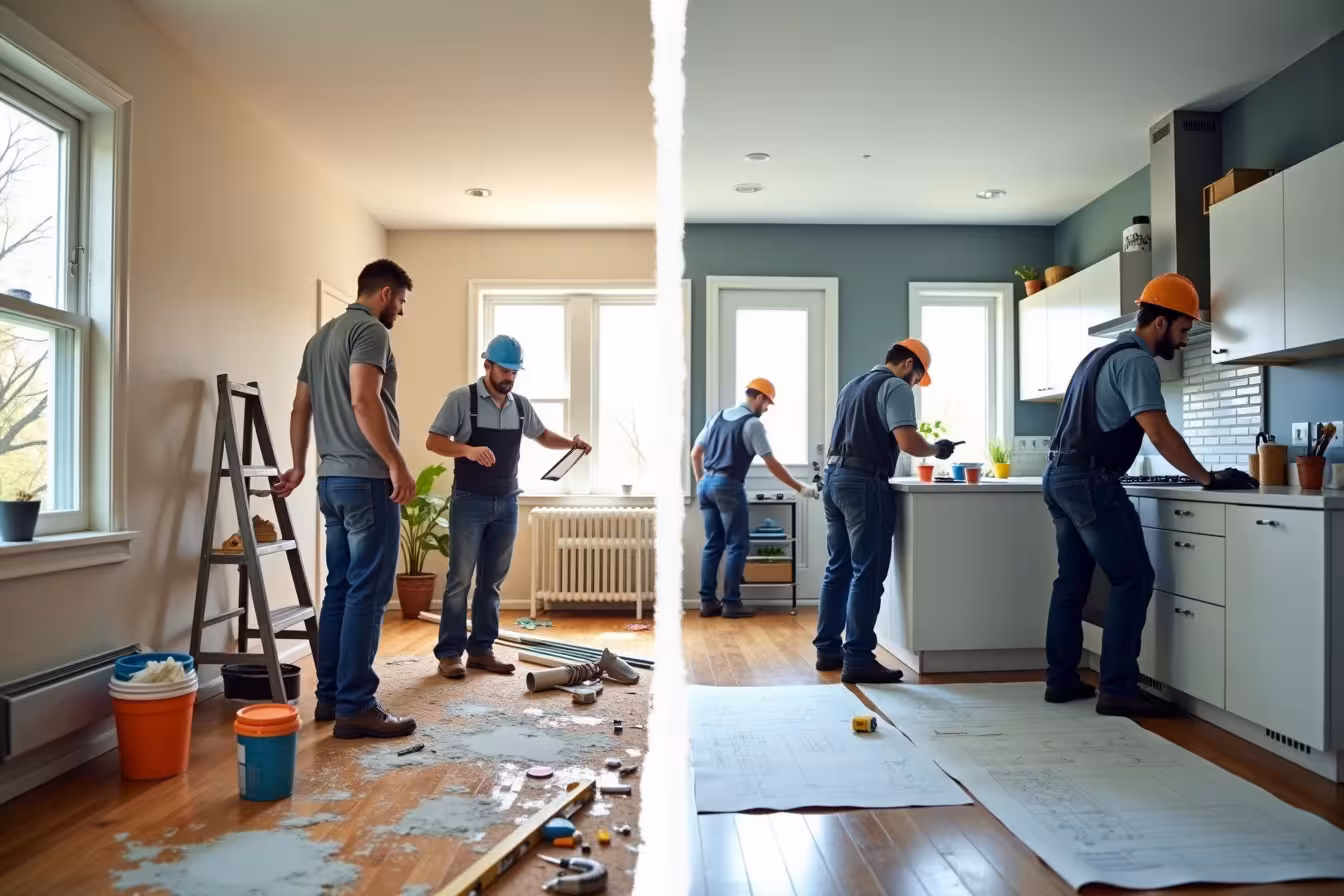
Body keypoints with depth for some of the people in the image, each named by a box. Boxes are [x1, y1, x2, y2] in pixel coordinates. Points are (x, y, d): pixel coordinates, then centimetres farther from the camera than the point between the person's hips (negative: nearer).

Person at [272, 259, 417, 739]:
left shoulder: (321, 336, 20)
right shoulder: (370, 330, -9)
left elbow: (300, 408, 23)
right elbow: (363, 401, -22)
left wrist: (298, 466, 30)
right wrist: (397, 464, -21)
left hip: (331, 478, 10)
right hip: (366, 479, -10)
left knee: (340, 589, 13)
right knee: (368, 593, -7)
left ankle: (330, 696, 18)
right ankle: (355, 707, -4)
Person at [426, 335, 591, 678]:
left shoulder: (521, 405, 8)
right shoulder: (461, 399, -7)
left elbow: (542, 436, 23)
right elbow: (433, 442, -10)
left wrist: (572, 443, 5)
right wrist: (468, 450, -27)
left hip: (506, 504, 5)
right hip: (469, 502, -5)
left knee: (492, 582, 9)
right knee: (460, 579, -3)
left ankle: (481, 650, 17)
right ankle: (449, 653, 5)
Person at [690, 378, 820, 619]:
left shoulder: (717, 417, 15)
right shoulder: (753, 424, -6)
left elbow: (695, 453, 16)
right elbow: (772, 464, -9)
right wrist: (800, 488, -3)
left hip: (706, 484, 7)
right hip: (728, 486, -7)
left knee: (713, 545, 11)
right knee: (738, 545, 1)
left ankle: (707, 601, 12)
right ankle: (731, 603, 0)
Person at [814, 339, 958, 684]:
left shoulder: (852, 385, 21)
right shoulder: (896, 387, -5)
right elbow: (908, 442, -17)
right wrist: (936, 449, 0)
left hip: (834, 477, 9)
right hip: (864, 483, -9)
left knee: (838, 569, 13)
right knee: (867, 574, -5)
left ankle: (828, 649, 19)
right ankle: (858, 660, -3)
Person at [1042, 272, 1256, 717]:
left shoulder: (1106, 353, 20)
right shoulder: (1136, 362, -11)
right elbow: (1160, 434, -20)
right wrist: (1208, 478, -14)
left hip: (1061, 476, 10)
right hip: (1090, 481, -10)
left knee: (1073, 580, 12)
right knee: (1133, 579, -5)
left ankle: (1061, 679, 17)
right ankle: (1117, 689, -4)